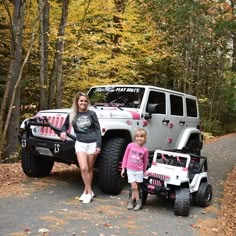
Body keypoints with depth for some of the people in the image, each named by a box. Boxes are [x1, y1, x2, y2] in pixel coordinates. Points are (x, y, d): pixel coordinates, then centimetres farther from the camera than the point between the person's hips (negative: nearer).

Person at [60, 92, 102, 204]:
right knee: (83, 168, -11)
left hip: (92, 144, -1)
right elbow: (65, 125, 22)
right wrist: (63, 131, -2)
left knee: (89, 169, 6)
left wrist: (98, 145, -7)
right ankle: (89, 192, 5)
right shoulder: (72, 115, 6)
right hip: (80, 143, 1)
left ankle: (87, 191, 20)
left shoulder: (91, 114, 0)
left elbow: (97, 130, 1)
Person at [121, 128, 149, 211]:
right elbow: (125, 157, 3)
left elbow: (145, 162, 8)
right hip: (130, 170, 0)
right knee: (134, 187, -4)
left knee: (135, 187, 7)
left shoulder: (145, 150, -5)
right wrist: (123, 168, 3)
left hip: (139, 171, 1)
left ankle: (132, 200, 23)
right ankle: (138, 202, 12)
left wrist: (144, 171, 16)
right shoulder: (130, 146, -5)